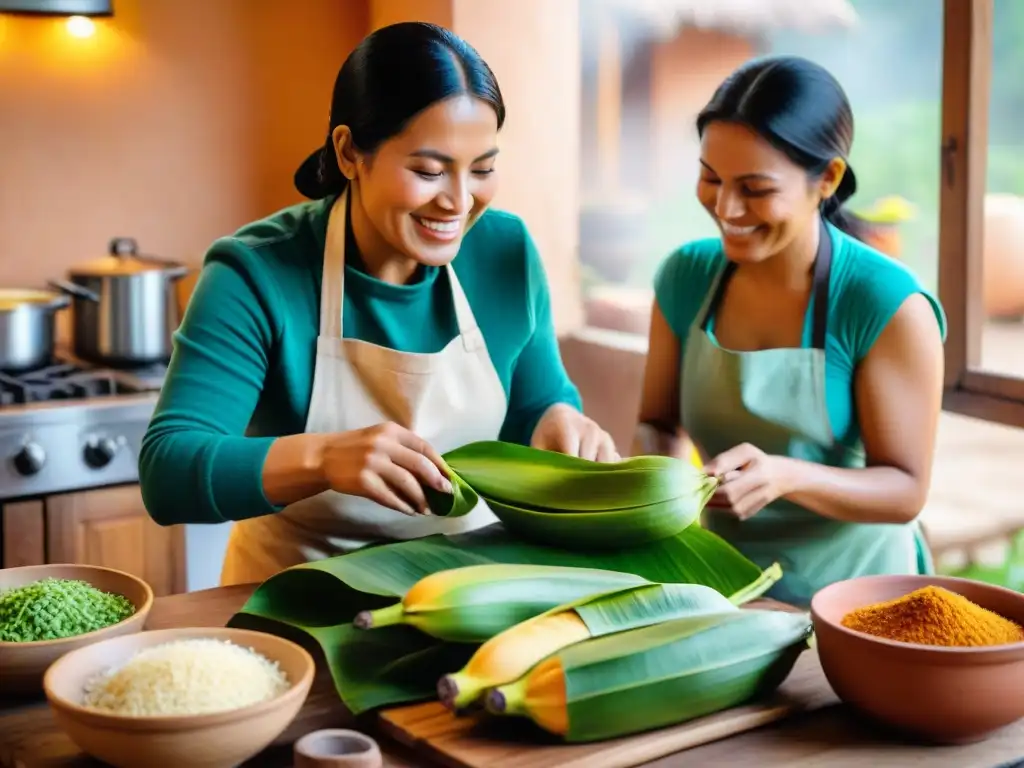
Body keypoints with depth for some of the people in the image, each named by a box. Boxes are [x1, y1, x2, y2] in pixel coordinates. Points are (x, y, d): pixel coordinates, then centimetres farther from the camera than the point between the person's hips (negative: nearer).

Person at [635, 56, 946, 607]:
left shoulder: (890, 306, -14)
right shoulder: (686, 276, -2)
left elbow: (905, 491, -11)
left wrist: (785, 477, -27)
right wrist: (657, 468, -13)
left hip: (849, 586, -3)